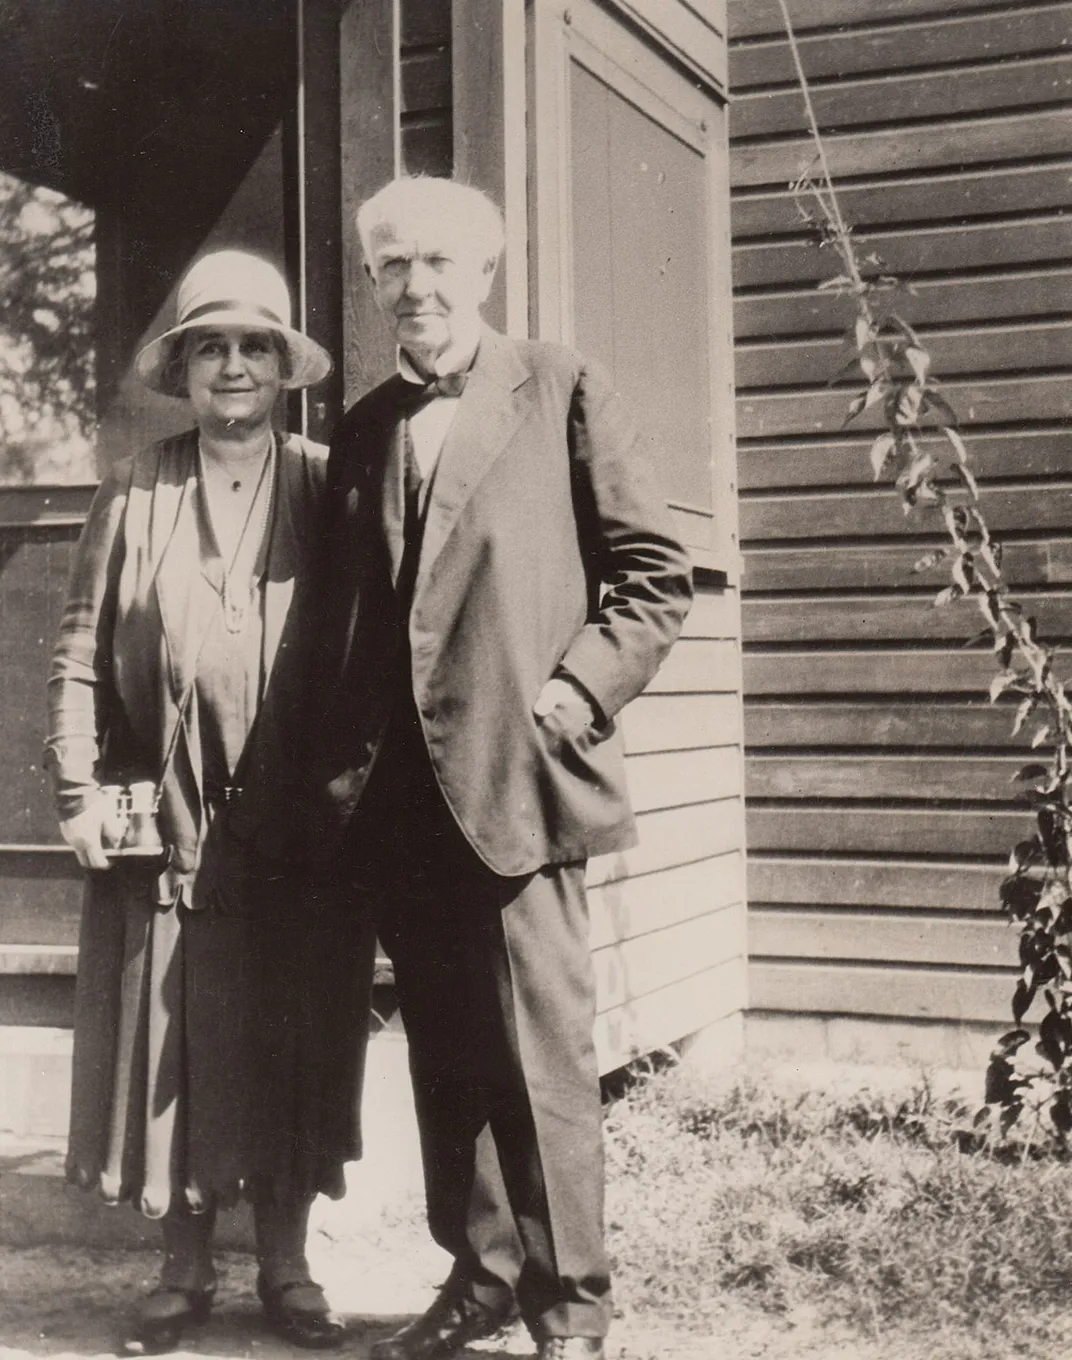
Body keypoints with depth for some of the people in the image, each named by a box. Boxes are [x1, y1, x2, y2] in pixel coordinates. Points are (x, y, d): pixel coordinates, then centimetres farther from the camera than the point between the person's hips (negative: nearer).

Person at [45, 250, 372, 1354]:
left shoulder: (326, 486, 4)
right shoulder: (135, 489, 6)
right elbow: (79, 651, 5)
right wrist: (78, 789, -3)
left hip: (297, 827, 0)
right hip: (165, 821, 1)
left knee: (291, 1047, 7)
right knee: (177, 1045, 6)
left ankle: (286, 1269, 22)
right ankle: (184, 1272, 21)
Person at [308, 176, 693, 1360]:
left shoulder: (561, 389, 4)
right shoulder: (360, 431, 17)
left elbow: (657, 573, 2)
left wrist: (577, 692, -10)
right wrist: (337, 778, 10)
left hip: (515, 775, -5)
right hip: (394, 797, 5)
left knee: (539, 1055, -3)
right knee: (444, 1054, 12)